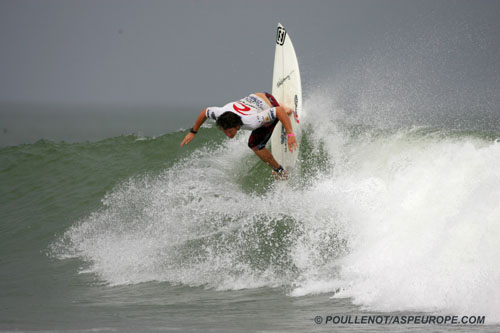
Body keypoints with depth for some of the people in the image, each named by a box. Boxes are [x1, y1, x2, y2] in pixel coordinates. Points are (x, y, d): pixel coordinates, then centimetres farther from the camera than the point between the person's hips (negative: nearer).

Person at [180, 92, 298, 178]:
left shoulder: (251, 121, -48)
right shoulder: (220, 113, -33)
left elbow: (279, 110, -47)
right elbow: (205, 112, -9)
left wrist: (290, 134, -50)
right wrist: (193, 132, -1)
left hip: (273, 107, -6)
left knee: (255, 145, -9)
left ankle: (280, 172, 9)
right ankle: (287, 111, 68)